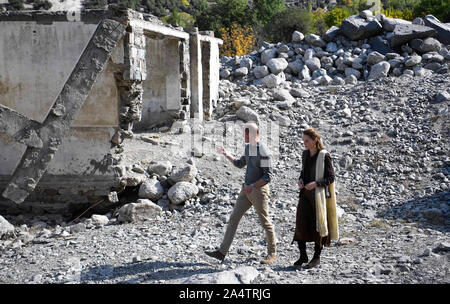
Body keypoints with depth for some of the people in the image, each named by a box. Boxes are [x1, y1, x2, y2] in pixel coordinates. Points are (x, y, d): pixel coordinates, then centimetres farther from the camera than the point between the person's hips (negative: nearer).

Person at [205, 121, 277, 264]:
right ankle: (222, 252, 6)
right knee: (233, 218, 4)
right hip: (247, 189, 9)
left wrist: (252, 186, -24)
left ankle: (272, 254, 20)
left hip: (259, 190, -8)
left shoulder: (264, 152, -18)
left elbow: (268, 177, -20)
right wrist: (226, 154, 17)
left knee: (265, 223, 4)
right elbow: (240, 164, 26)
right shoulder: (248, 147, 9)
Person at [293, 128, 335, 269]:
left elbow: (331, 177, -12)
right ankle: (303, 255, 8)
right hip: (305, 194, 5)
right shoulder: (305, 154, 7)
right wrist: (300, 180, 0)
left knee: (318, 226, 4)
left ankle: (317, 257, 17)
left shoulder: (324, 156, -12)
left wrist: (316, 183, -25)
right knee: (301, 223, -3)